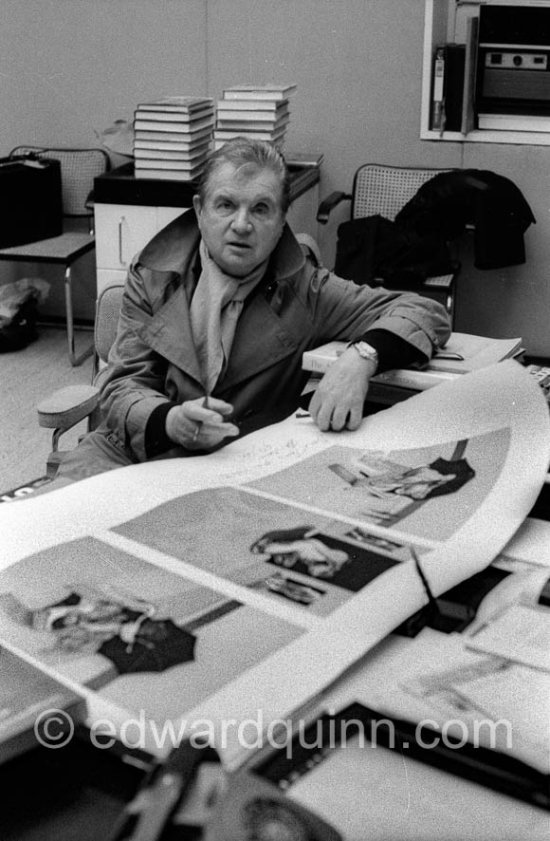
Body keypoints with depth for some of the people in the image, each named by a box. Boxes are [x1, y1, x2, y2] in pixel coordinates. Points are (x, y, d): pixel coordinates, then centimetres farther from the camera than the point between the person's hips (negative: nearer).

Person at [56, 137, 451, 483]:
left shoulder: (303, 292, -1)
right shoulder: (152, 278, 3)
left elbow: (426, 313, -3)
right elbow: (123, 388, -2)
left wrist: (360, 357, -26)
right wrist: (171, 421, -27)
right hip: (129, 454, 2)